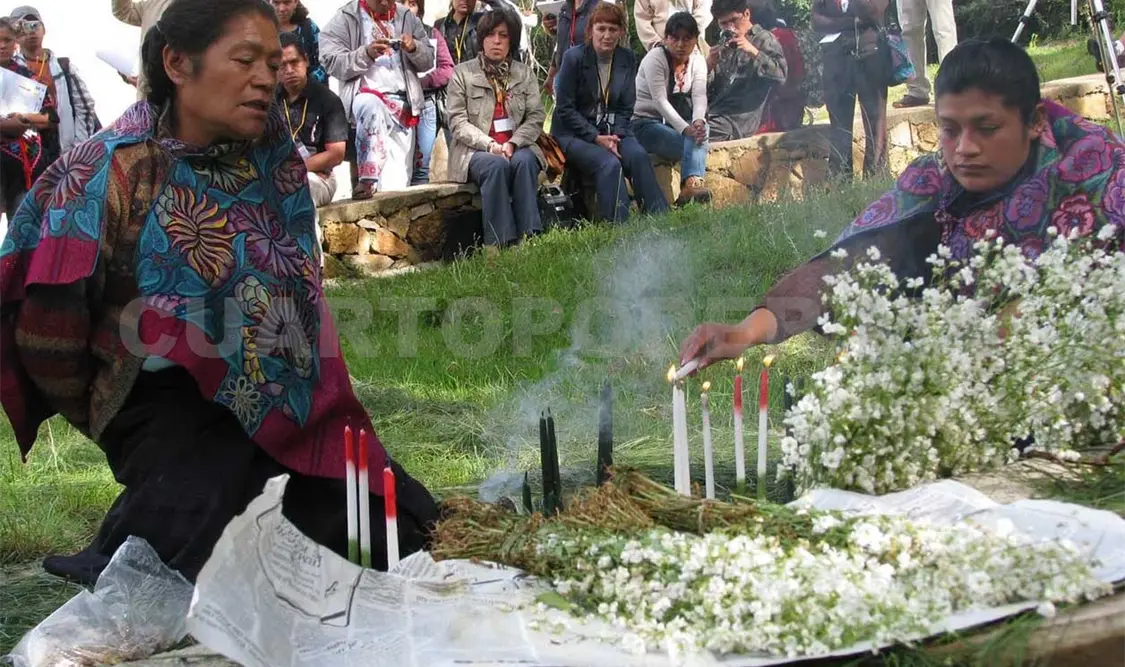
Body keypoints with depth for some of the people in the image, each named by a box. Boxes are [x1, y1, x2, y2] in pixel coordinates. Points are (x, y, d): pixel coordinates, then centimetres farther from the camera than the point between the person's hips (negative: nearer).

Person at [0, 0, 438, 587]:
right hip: (178, 420, -6)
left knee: (403, 536, 5)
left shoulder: (272, 149, 1)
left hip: (292, 410, 6)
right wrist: (102, 421, 3)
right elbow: (49, 333, -11)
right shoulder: (113, 174, -15)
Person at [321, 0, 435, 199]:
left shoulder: (407, 17, 14)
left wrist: (414, 48, -7)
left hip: (402, 102, 3)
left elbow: (428, 59, 15)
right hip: (365, 97, -3)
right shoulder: (345, 18, 2)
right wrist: (366, 53, -20)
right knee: (370, 104, -41)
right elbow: (332, 63, -6)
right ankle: (367, 180, -36)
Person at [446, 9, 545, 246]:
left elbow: (536, 117, 5)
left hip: (516, 147, 2)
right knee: (496, 165, -34)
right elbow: (458, 122, -2)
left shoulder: (524, 73, 14)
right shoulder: (462, 73, 6)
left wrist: (512, 143, -14)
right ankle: (500, 243, -37)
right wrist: (489, 144, -18)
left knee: (525, 161, -32)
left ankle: (529, 237, -34)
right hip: (476, 150, -2)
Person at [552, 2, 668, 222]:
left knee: (638, 155, -25)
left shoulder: (627, 59, 4)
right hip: (574, 134, -4)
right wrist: (596, 138, -16)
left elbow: (626, 108, 7)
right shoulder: (574, 57, -8)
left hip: (612, 131, 4)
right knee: (609, 163, -30)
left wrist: (615, 136, -12)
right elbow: (565, 109, -9)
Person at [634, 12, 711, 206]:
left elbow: (699, 96, -11)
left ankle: (691, 183, -48)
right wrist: (685, 129, -36)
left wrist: (698, 121, -34)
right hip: (646, 123, -5)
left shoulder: (698, 62, 6)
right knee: (694, 142, -30)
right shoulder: (655, 58, -12)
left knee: (700, 130, -30)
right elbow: (660, 100, -23)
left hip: (675, 122, 5)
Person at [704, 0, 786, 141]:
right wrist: (708, 65, -1)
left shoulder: (764, 39, 3)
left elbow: (781, 75, -12)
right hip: (712, 113, 6)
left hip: (739, 119, -6)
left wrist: (753, 51, -19)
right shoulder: (724, 42, 22)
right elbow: (707, 86, 21)